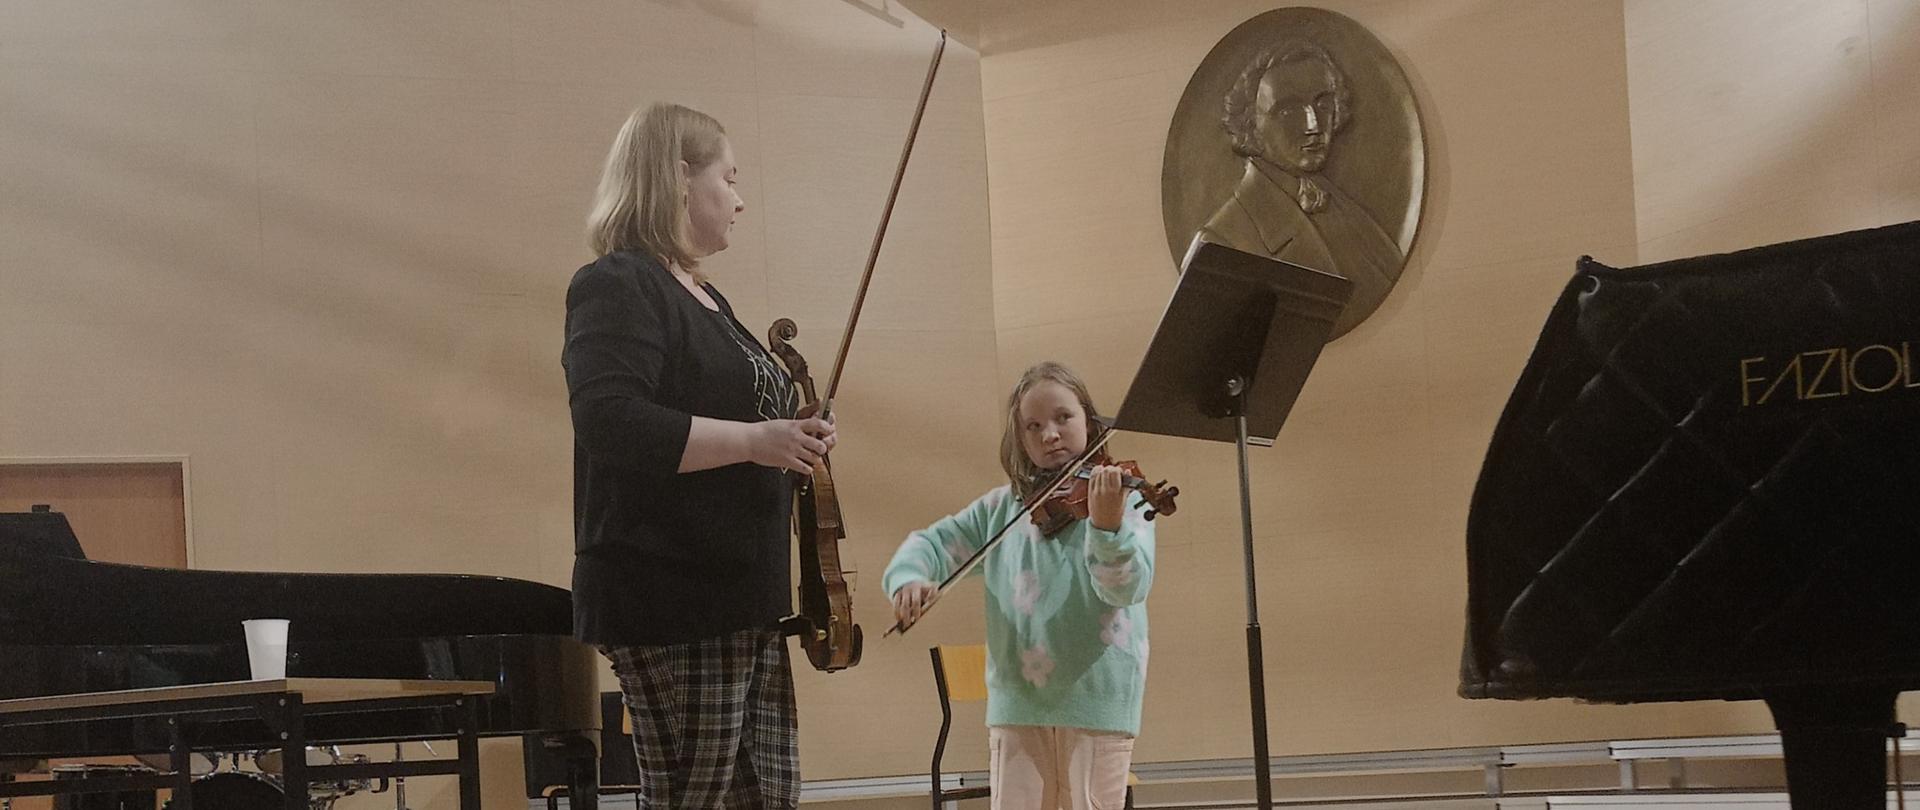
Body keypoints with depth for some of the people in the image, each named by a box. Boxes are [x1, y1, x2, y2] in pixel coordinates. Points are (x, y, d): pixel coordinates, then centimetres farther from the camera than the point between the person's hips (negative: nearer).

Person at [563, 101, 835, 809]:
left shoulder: (702, 298, 18)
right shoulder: (617, 289, -12)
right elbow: (613, 427, -27)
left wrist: (795, 438, 10)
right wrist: (754, 440, -25)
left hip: (742, 603, 10)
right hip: (672, 602, -10)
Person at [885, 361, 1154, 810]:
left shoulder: (1123, 498, -3)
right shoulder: (1001, 508, 11)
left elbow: (1127, 586, -17)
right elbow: (932, 544, 13)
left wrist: (1108, 525, -38)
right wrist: (908, 576, -11)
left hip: (1097, 700, -3)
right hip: (1017, 701, 4)